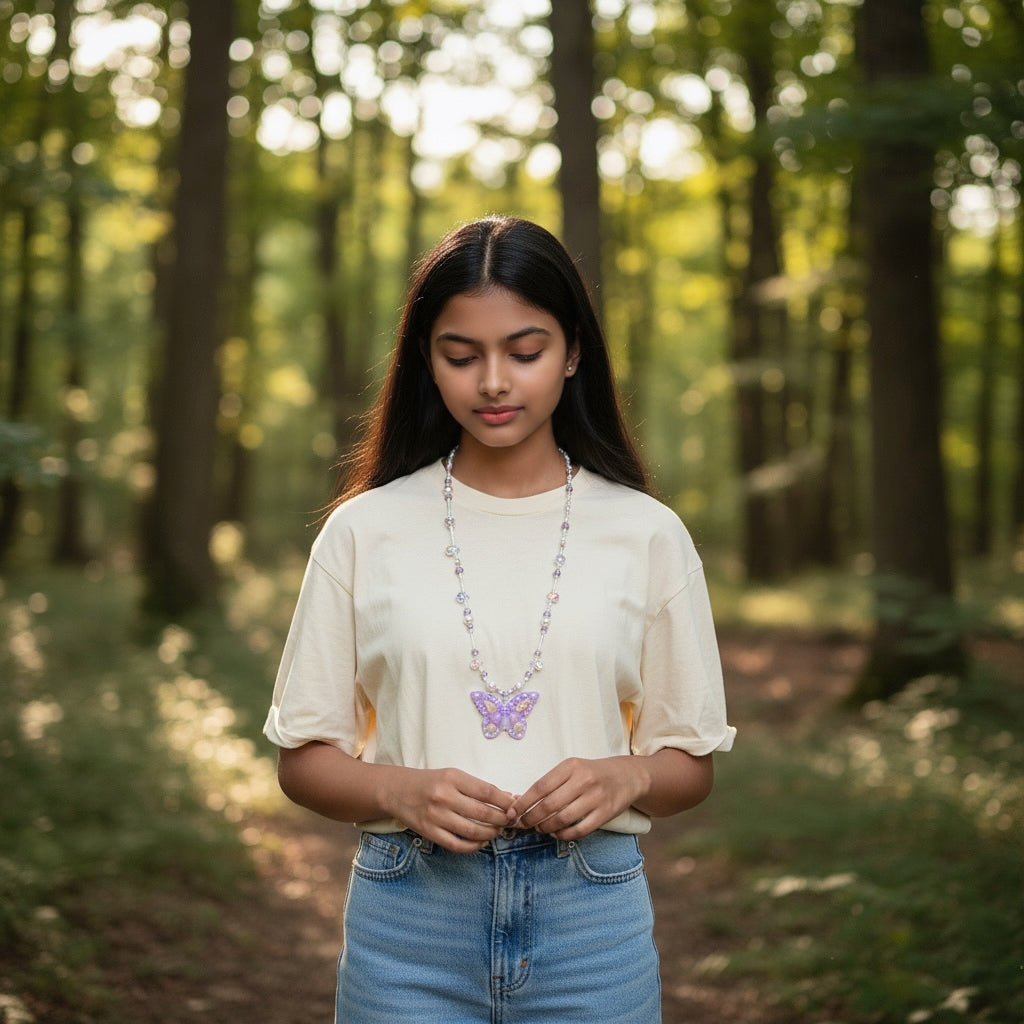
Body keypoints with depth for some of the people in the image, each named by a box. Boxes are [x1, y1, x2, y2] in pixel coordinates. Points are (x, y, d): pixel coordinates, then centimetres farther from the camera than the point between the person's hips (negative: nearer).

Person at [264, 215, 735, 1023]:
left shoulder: (646, 534, 1)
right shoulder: (365, 531, 1)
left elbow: (690, 765, 7)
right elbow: (305, 759, 4)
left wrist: (623, 777, -14)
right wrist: (402, 790, -15)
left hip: (590, 918, 0)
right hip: (409, 913, 0)